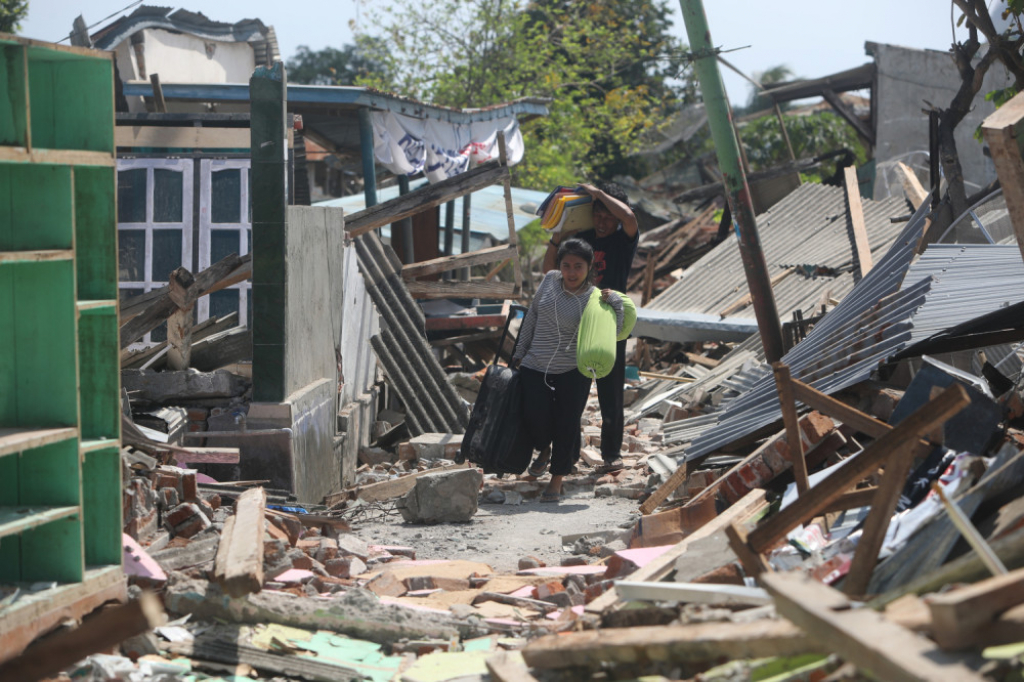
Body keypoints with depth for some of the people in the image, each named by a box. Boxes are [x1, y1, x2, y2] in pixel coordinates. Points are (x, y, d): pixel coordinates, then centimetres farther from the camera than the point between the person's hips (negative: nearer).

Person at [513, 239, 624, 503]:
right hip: (535, 367, 2)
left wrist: (614, 304, -22)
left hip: (573, 372, -2)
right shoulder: (550, 280, 2)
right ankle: (544, 449, 27)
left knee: (566, 424, -4)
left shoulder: (594, 298, -6)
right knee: (535, 418, -10)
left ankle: (557, 479, 15)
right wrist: (520, 353, 15)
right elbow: (532, 316, 13)